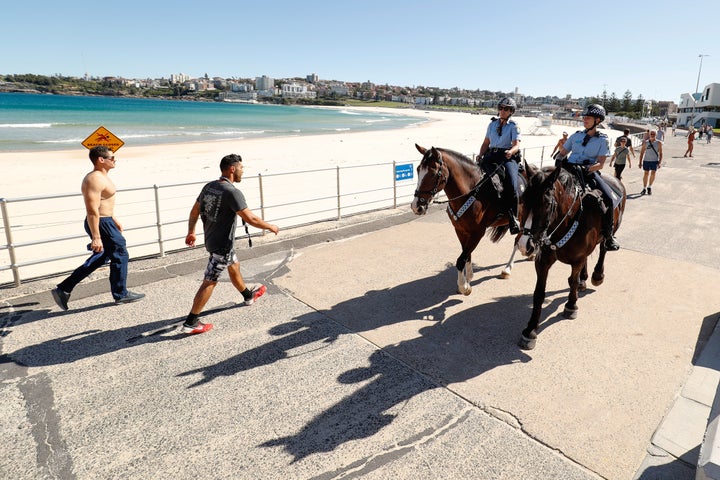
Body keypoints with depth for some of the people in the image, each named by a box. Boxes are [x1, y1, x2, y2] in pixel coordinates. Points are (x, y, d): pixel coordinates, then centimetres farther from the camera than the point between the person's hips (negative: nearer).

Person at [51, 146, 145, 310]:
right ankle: (121, 294, 18)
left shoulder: (102, 177, 12)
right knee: (120, 255, 3)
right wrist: (96, 237, -27)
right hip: (101, 224, -11)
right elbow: (92, 210, -25)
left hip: (105, 221, 11)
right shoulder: (95, 179, -21)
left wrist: (114, 220, 28)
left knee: (99, 258, 19)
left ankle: (63, 289, 24)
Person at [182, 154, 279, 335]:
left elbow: (194, 211, 10)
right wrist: (271, 227, -11)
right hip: (222, 244, -9)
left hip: (211, 239, 9)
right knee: (209, 282, -2)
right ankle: (190, 323, 5)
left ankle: (248, 295, 50)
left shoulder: (209, 186, 2)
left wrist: (191, 232, 23)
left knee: (234, 267, 27)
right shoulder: (232, 192, -24)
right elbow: (251, 219, -26)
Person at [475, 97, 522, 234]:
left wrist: (511, 151, -28)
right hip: (491, 156, 5)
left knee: (512, 186, -26)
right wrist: (480, 155, 1)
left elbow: (516, 145, -5)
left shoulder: (513, 126, 6)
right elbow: (486, 143, 20)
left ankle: (512, 219, -22)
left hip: (508, 157, -5)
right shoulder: (492, 124, 18)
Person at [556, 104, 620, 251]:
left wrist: (586, 169, -22)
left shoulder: (602, 140, 7)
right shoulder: (576, 135, 16)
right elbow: (562, 153, 22)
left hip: (590, 171, -3)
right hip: (570, 169, 3)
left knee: (608, 198, -23)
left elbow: (600, 164, -3)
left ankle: (608, 235, -6)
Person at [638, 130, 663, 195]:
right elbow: (642, 152, 9)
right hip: (646, 160, 1)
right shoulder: (645, 143, 6)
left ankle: (649, 187, 11)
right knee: (646, 174, 2)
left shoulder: (659, 143, 3)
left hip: (654, 161, -1)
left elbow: (660, 153, 3)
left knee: (653, 173, -8)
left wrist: (660, 162, -6)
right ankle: (644, 189, 11)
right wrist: (640, 162, 3)